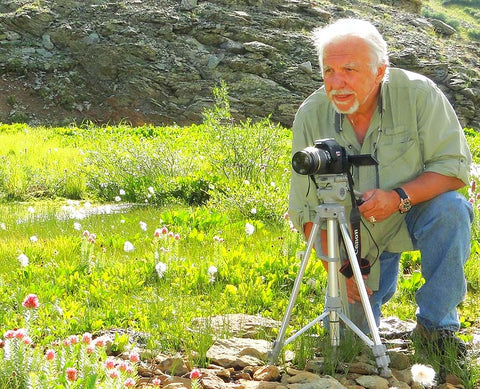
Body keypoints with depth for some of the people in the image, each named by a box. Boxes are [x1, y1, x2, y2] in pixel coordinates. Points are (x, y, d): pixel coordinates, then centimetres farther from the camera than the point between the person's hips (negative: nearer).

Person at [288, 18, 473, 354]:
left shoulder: (417, 94, -21)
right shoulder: (310, 116, -14)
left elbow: (455, 166, -18)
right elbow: (305, 207, -7)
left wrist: (400, 197, -33)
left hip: (415, 212, -2)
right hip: (354, 236, 2)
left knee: (450, 209, -34)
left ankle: (436, 323, -14)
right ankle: (382, 282, 33)